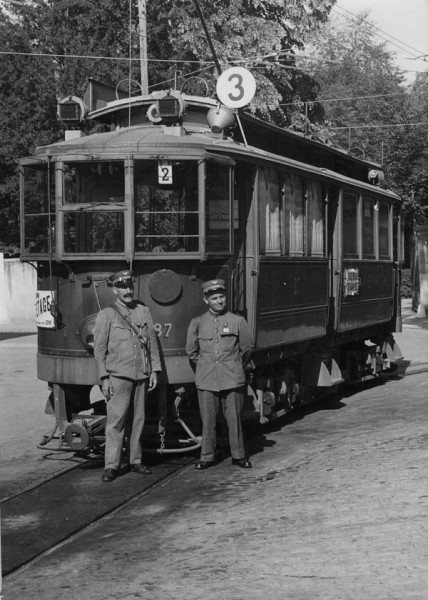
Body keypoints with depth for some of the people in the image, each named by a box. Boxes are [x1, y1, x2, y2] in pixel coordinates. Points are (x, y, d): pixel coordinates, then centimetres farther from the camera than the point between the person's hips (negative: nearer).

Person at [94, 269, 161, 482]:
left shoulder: (143, 311, 11)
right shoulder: (106, 315, 0)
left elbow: (152, 342, 13)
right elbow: (99, 349, -1)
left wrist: (154, 371, 7)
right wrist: (104, 378, -7)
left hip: (142, 375, 4)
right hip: (119, 375, -4)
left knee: (139, 418, 7)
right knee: (116, 420, -7)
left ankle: (136, 460, 17)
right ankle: (111, 465, -3)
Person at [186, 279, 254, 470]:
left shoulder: (238, 321, 2)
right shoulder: (197, 323, 4)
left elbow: (247, 348, 12)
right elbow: (191, 351, 14)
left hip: (232, 380, -1)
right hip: (206, 381, 1)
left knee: (234, 419, 3)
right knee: (208, 421, 3)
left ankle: (238, 455, 15)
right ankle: (207, 457, 13)